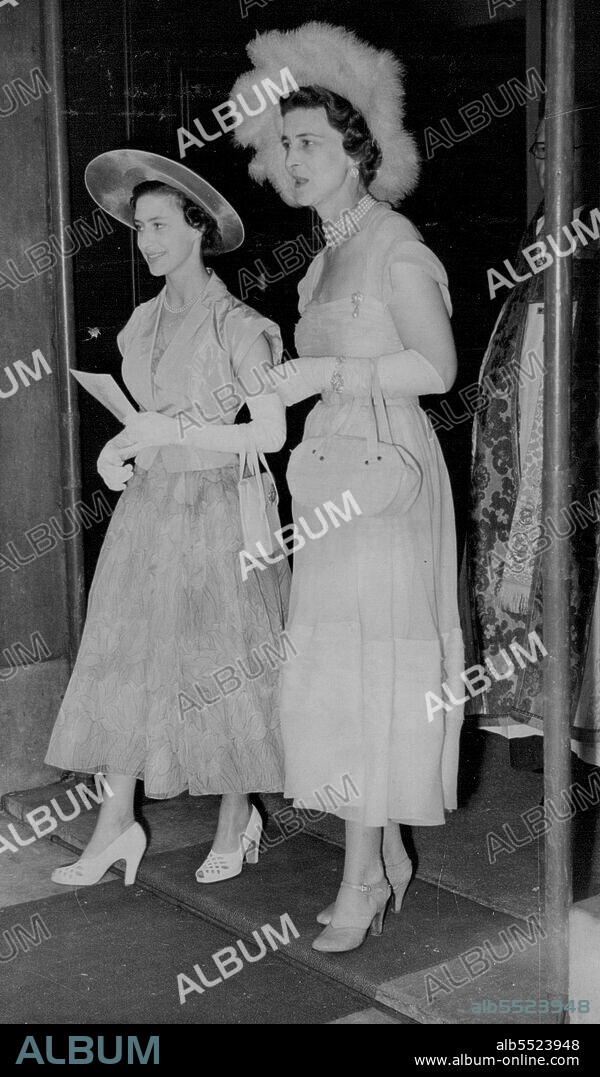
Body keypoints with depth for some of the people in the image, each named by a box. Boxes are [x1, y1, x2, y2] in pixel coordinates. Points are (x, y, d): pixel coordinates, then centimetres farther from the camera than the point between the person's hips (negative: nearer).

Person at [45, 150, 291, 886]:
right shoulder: (145, 321, 9)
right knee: (125, 660, 5)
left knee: (221, 668, 4)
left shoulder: (238, 326, -11)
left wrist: (175, 432, -19)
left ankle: (238, 816, 23)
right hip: (148, 509, 6)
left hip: (217, 512, -6)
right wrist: (119, 451, 1)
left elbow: (272, 434, -13)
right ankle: (116, 824, 14)